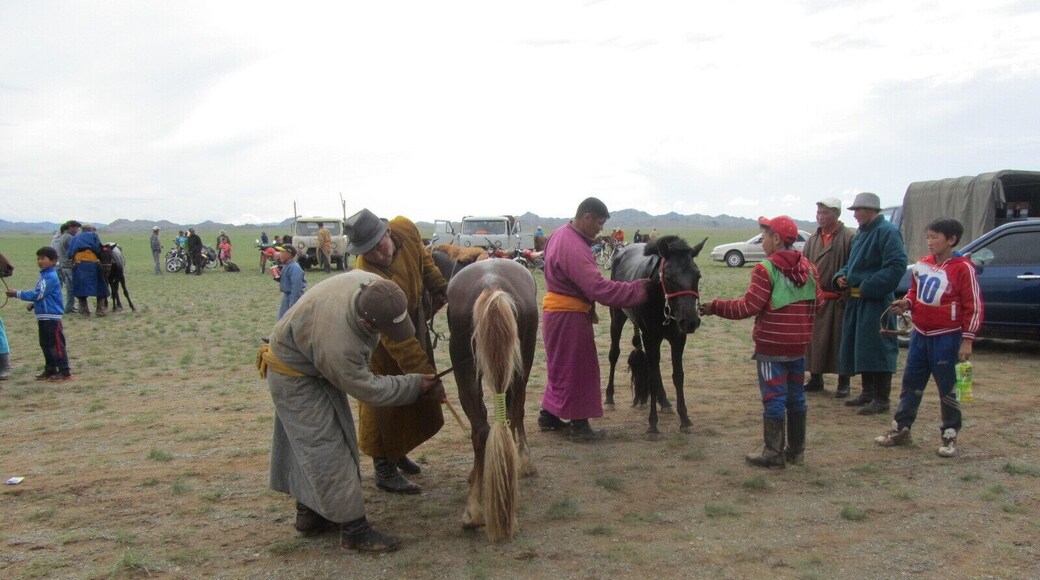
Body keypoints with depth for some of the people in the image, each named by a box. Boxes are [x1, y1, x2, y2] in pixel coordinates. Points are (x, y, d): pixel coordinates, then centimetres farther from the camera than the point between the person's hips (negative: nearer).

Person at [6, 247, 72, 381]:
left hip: (52, 316, -10)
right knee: (45, 344, 14)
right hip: (43, 316, 10)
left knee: (57, 345, -7)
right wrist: (33, 304, 6)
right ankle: (50, 370, 22)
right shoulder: (44, 275, 15)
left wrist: (17, 294, -14)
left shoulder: (50, 277, -16)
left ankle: (65, 371, -4)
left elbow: (38, 294, -19)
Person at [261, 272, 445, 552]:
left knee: (309, 444, 16)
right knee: (326, 449, -8)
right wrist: (418, 385, -20)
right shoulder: (337, 344, -43)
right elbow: (368, 390, -27)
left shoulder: (372, 285, -25)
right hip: (295, 377, -8)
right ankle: (354, 530, -1)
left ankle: (309, 514, 29)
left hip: (317, 361, 9)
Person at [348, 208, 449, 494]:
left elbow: (424, 258, 3)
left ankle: (398, 451, 37)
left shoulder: (406, 229, -23)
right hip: (382, 343, -7)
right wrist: (424, 371, -42)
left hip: (415, 322, 7)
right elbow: (396, 338, -40)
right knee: (385, 400, 1)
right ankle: (384, 470, 15)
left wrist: (439, 288, -5)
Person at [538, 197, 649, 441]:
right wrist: (638, 289, -24)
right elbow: (599, 288, -31)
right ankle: (578, 425, 9)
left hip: (559, 310, 10)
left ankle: (549, 416, 27)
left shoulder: (562, 235, 8)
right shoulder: (573, 248, -26)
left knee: (561, 366, 19)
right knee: (576, 368, 0)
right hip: (569, 315, -10)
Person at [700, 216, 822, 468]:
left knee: (774, 398, -1)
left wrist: (716, 307, -11)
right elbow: (817, 302, 11)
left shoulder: (765, 270, -15)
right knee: (796, 396, 14)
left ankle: (774, 453, 4)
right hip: (799, 345, 7)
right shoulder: (809, 268, 6)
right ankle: (796, 450, 23)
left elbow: (749, 307, -19)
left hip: (771, 346, -7)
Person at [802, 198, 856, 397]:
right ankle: (815, 379, 22)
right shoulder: (813, 239, 11)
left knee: (840, 340, 4)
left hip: (839, 301, -5)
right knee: (814, 340, 10)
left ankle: (843, 383, 16)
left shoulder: (849, 237, -7)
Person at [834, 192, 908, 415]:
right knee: (860, 348, 14)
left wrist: (868, 287, -21)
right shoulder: (861, 234, 17)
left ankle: (881, 399, 2)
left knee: (876, 349, -6)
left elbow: (897, 266, -21)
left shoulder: (887, 232, -13)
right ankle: (868, 392, 26)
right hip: (857, 300, 10)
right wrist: (841, 276, 6)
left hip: (876, 301, -10)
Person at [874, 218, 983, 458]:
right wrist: (906, 303, -1)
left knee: (947, 388, 4)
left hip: (946, 338, -6)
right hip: (920, 334, 6)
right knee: (910, 383, 11)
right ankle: (901, 429, 20)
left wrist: (967, 340, -12)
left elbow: (974, 306, -10)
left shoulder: (963, 268, -11)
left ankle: (949, 436, 16)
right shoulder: (922, 265, 7)